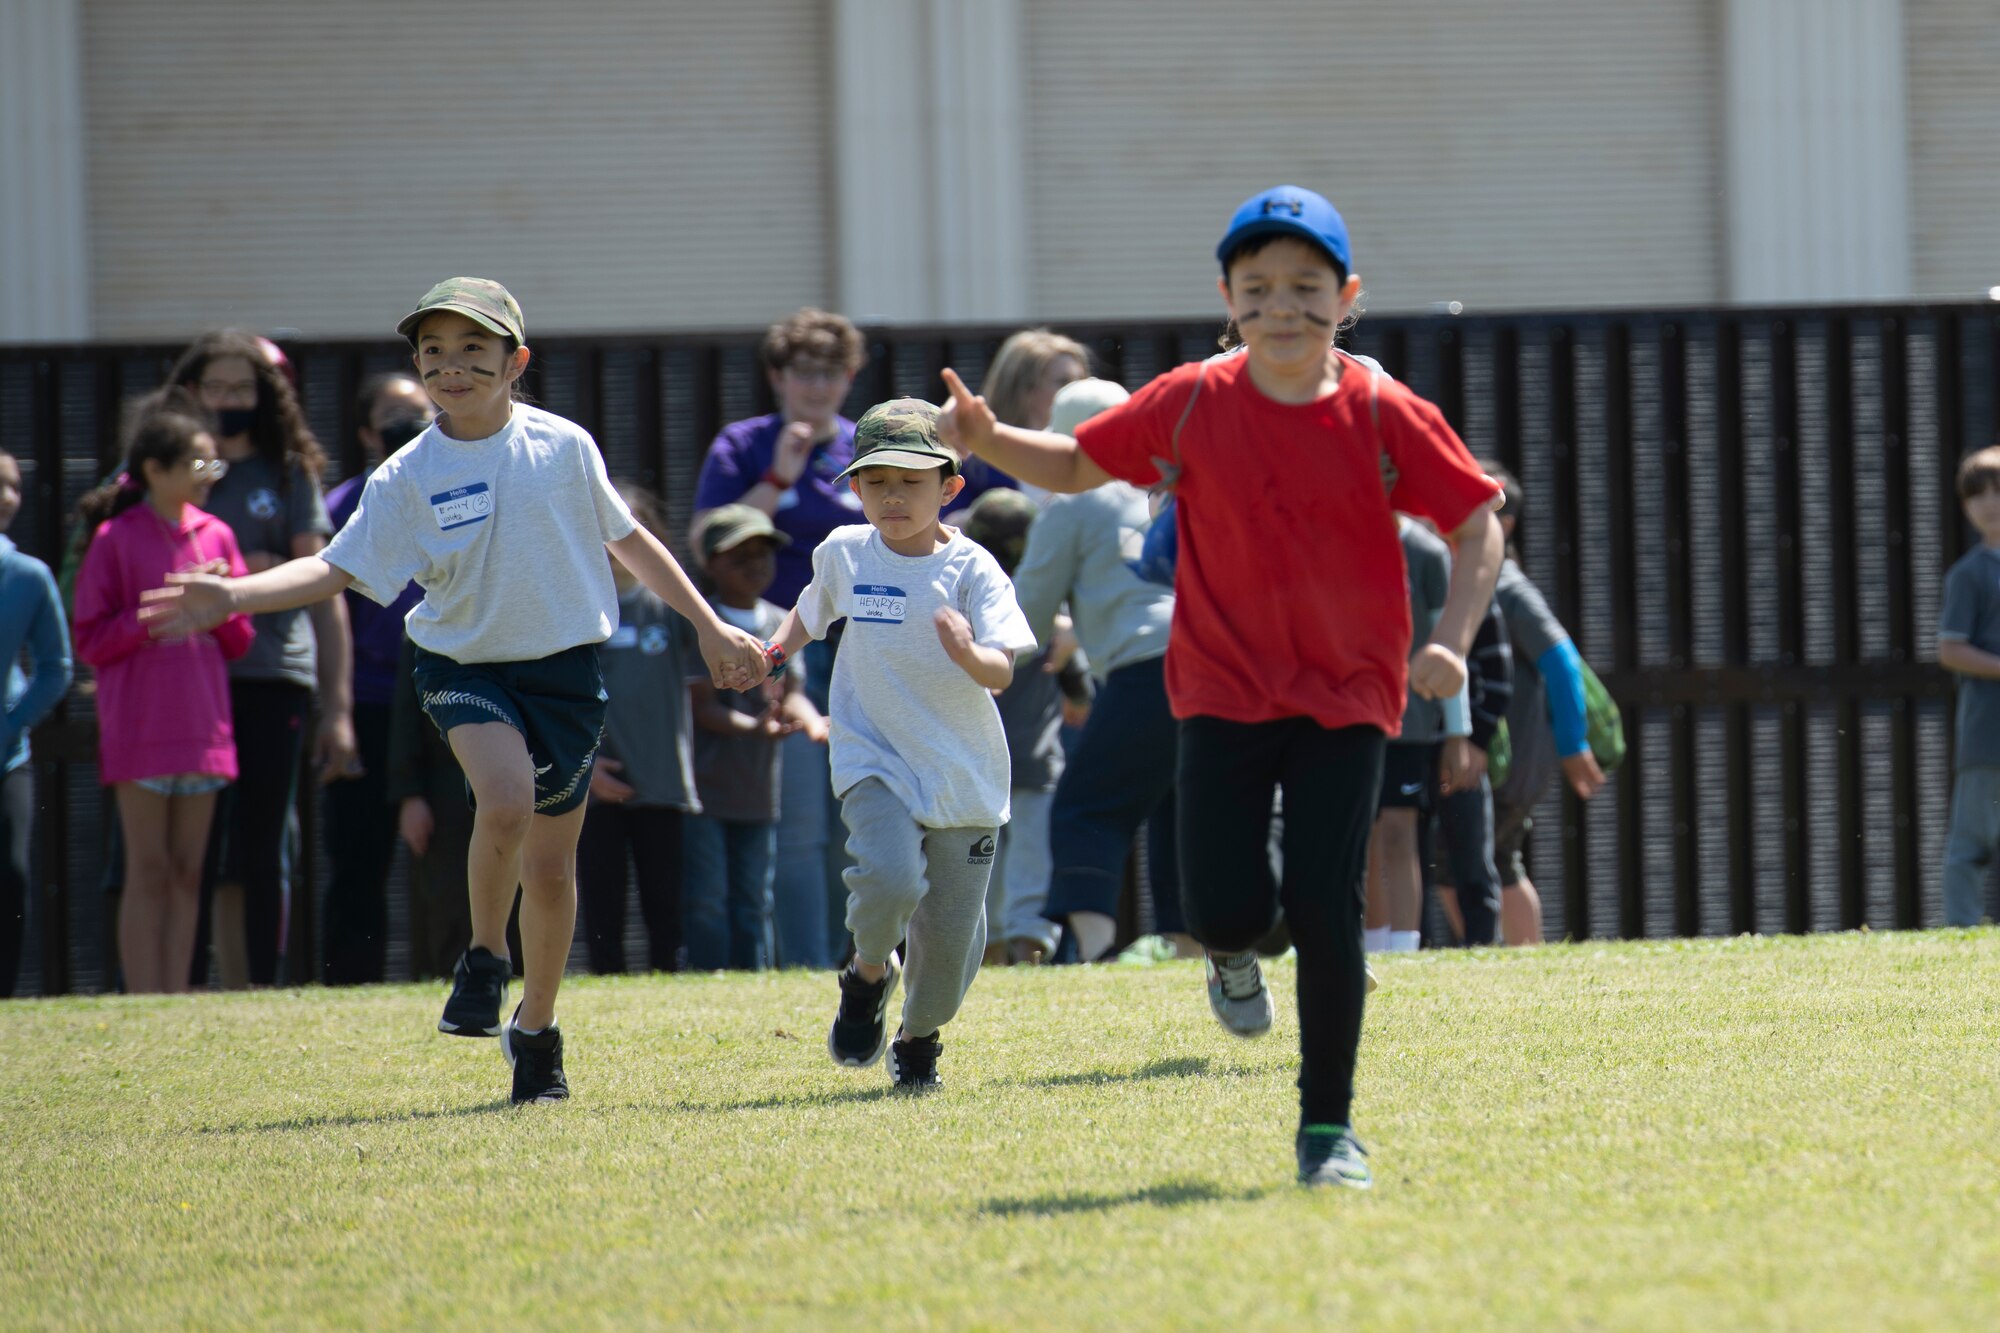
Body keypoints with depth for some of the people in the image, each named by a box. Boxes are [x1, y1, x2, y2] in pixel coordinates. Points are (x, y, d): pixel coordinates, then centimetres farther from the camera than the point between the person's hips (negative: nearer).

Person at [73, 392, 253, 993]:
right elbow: (91, 641, -5)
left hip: (203, 730, 5)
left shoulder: (215, 536, 11)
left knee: (187, 874, 5)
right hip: (140, 731, -5)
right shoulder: (116, 538, -3)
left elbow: (239, 641, 15)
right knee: (148, 872, -5)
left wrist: (218, 608, -5)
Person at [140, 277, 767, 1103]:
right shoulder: (407, 477, -6)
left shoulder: (564, 446, -2)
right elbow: (338, 566, -9)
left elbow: (628, 540, 11)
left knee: (550, 862, 6)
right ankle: (483, 960, -4)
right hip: (465, 664, -1)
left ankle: (536, 1029, 27)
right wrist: (232, 596, -24)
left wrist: (710, 629, 16)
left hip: (565, 666, 2)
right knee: (506, 802, -29)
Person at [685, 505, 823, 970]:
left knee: (753, 900, 9)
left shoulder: (782, 625, 10)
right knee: (706, 900, -7)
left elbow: (790, 692, 5)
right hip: (704, 788, -5)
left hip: (758, 790, 5)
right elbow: (702, 706, -13)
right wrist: (753, 727, -31)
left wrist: (811, 721, -19)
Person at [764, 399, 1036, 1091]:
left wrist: (970, 655, -40)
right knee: (889, 879, -28)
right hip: (876, 764, 1)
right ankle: (868, 972, 6)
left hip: (964, 776, 0)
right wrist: (776, 648, 8)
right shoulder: (843, 554, 1)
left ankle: (919, 1036, 35)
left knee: (949, 936, 4)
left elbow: (1003, 673, -20)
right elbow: (810, 611, 25)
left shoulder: (970, 569, -9)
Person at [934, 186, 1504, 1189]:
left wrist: (1450, 640, -15)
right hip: (1224, 689, 1)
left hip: (1347, 692, -1)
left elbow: (1477, 526, -1)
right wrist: (986, 441, -9)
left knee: (1325, 906, -8)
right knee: (1224, 905, -10)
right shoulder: (1192, 405, -2)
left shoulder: (1385, 416, -7)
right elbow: (1076, 465, 10)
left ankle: (1328, 1125, 5)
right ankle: (1235, 955, 31)